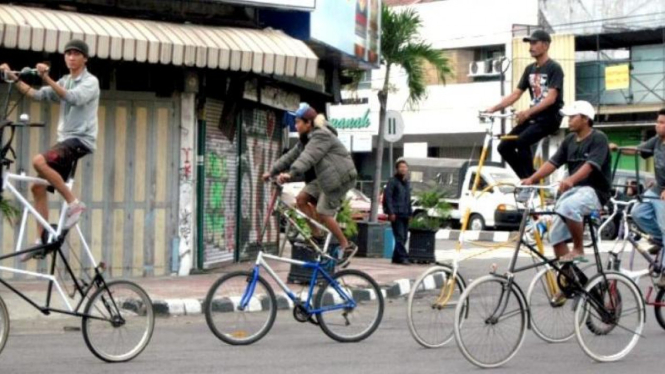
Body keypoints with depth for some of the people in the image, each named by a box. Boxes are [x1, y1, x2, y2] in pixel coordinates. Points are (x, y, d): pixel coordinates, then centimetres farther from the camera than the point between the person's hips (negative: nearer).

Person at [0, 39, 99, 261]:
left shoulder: (90, 82, -4)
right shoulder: (64, 82, 18)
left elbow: (73, 98, -24)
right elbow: (36, 95, 9)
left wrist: (47, 79, -31)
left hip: (81, 140, -8)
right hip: (65, 141, 8)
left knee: (39, 161, -29)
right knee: (38, 187, 2)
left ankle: (73, 203, -20)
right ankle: (41, 239, 5)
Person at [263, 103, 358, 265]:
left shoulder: (321, 136, -19)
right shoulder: (306, 139, 13)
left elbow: (308, 158, -33)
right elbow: (291, 156, 13)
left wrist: (291, 174, -44)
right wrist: (272, 171, 6)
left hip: (340, 178, -10)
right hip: (326, 179, 10)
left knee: (322, 214, -9)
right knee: (302, 199, 3)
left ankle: (347, 246, 2)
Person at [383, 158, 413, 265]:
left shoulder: (407, 182, 19)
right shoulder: (393, 181, -4)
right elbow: (387, 197, -11)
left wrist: (410, 212, 15)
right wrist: (391, 212, -17)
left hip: (405, 215, 8)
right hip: (396, 215, -8)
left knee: (403, 237, 7)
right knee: (400, 237, -12)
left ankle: (396, 258, 13)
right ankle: (403, 257, -15)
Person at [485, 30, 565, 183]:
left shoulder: (554, 68, -10)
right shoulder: (530, 69, 12)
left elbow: (551, 98, -21)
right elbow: (515, 94, 10)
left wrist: (528, 112, -33)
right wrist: (494, 108, -4)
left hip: (550, 117, -8)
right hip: (533, 117, 8)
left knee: (521, 142, -29)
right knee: (504, 147, -4)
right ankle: (527, 180, 6)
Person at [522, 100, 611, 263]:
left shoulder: (598, 139, -11)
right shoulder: (569, 140, 11)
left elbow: (590, 165, -26)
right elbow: (553, 162, 5)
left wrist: (571, 180, -43)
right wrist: (532, 179, -11)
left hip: (594, 190, -8)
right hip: (572, 189, 8)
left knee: (568, 207, -37)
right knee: (556, 233, 0)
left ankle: (578, 249, -19)